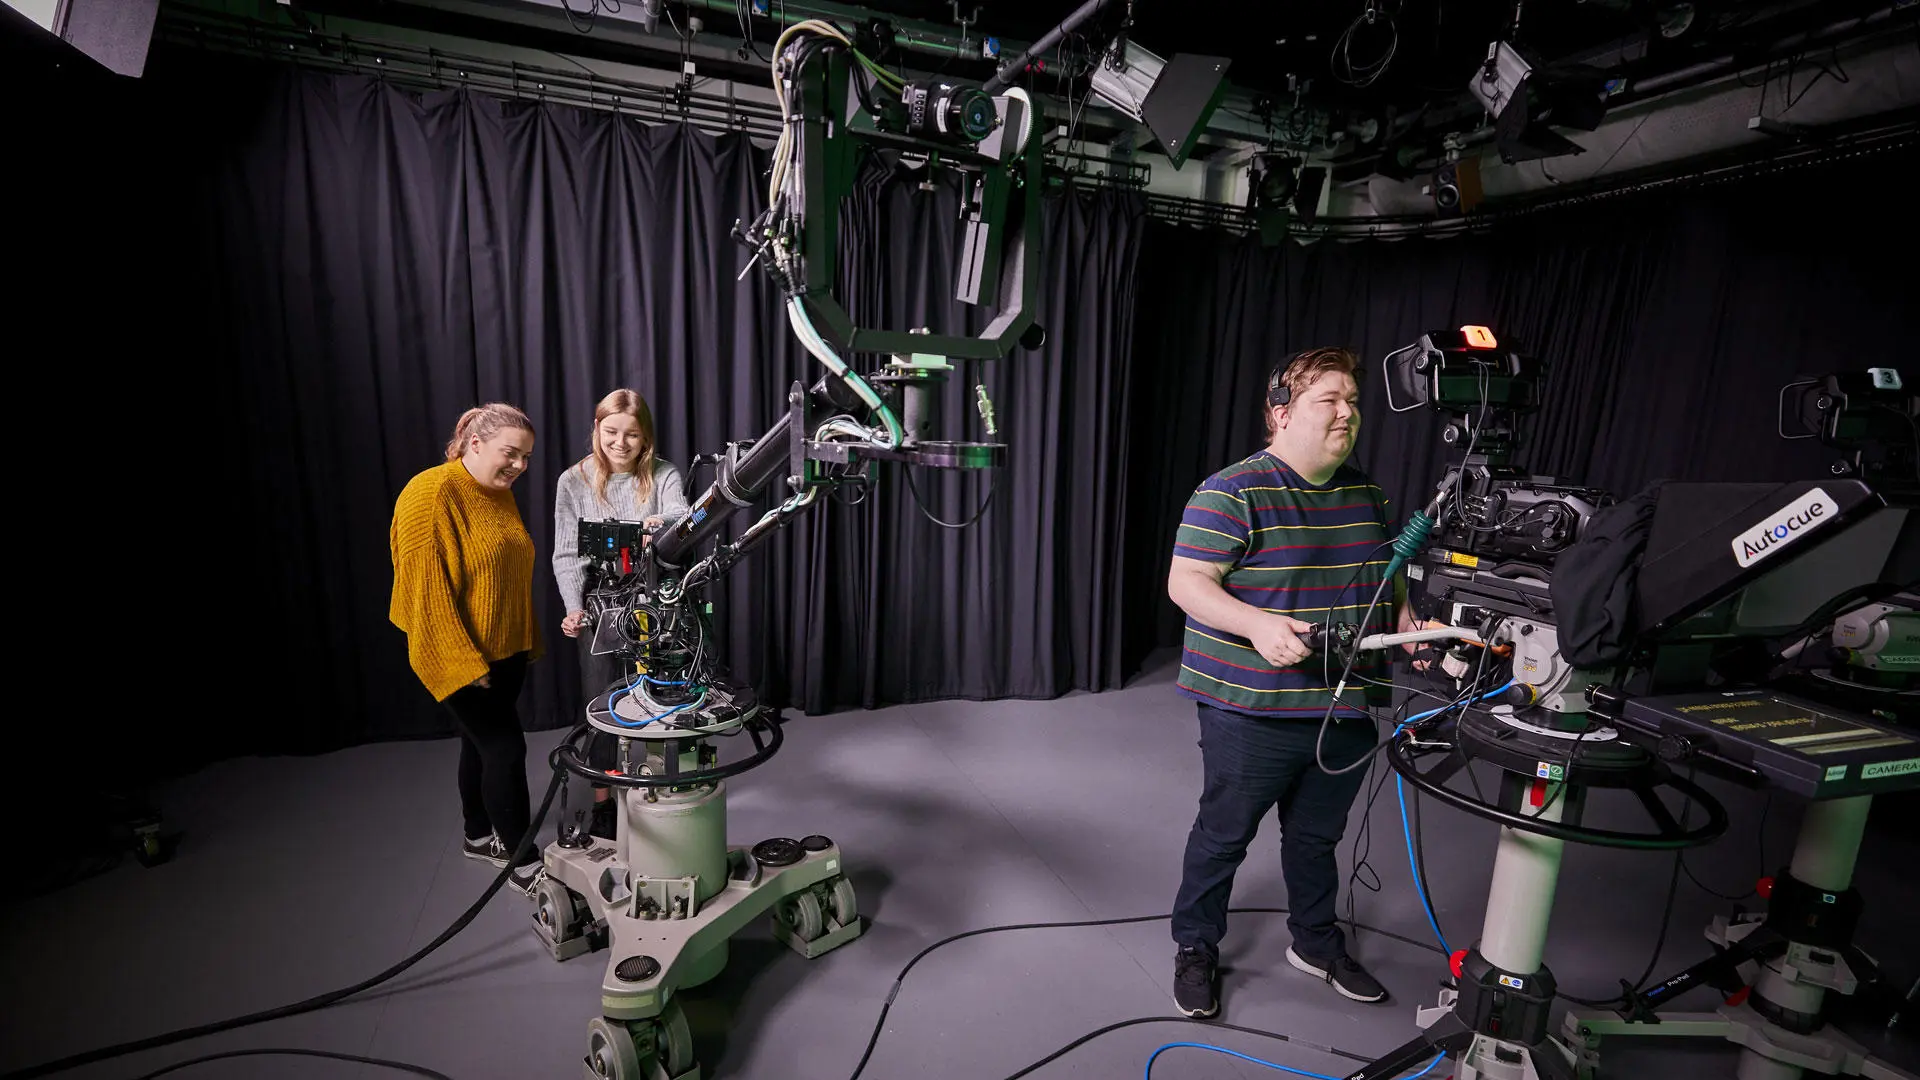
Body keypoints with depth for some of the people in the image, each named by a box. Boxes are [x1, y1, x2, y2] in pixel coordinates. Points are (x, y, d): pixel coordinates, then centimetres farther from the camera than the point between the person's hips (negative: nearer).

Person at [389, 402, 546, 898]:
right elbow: (426, 587, -20)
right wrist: (463, 662, -21)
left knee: (482, 744, 19)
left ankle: (479, 836, 37)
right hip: (462, 658, -8)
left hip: (506, 651, 8)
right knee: (506, 747, -4)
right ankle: (523, 861, 10)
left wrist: (530, 639, 15)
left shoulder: (501, 495, 8)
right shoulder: (431, 494, -18)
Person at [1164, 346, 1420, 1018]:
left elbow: (1389, 577, 22)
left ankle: (1315, 942, 46)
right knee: (1224, 834, 10)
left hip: (1346, 711, 7)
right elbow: (1185, 582, -20)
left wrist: (1407, 624, 3)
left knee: (1318, 835, 24)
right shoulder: (1233, 493, -15)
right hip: (1252, 711, -6)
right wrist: (1258, 625, -34)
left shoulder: (1366, 496, 10)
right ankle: (1195, 946, 31)